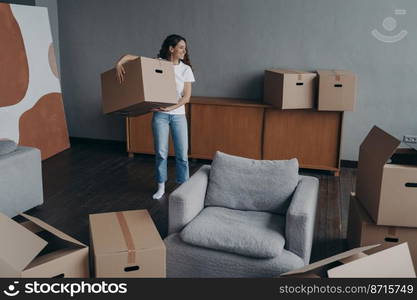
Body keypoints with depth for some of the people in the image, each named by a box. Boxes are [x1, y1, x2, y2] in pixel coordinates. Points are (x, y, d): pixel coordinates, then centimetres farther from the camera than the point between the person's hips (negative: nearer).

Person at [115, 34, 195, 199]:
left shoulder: (186, 69, -1)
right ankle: (161, 187, 20)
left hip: (179, 114, 1)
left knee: (182, 153, 2)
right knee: (161, 152, 4)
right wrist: (119, 64, -24)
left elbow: (186, 97, -6)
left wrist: (171, 107, -20)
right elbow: (129, 56, -4)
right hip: (160, 114, -1)